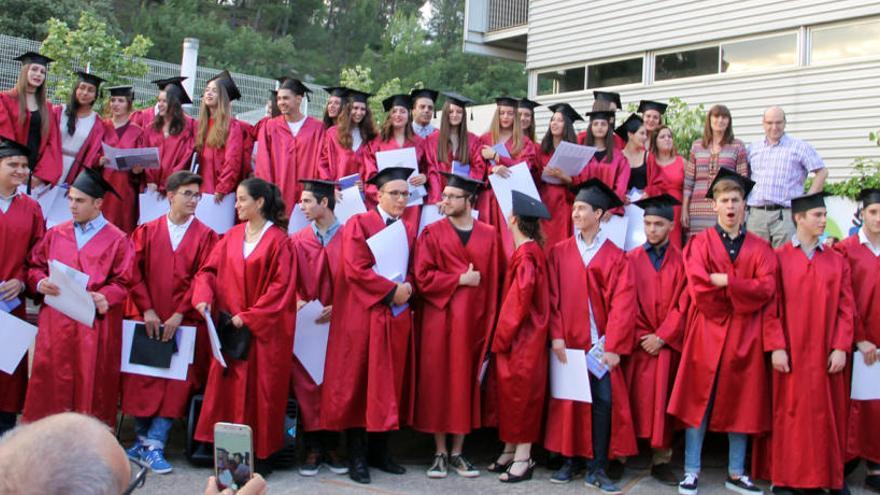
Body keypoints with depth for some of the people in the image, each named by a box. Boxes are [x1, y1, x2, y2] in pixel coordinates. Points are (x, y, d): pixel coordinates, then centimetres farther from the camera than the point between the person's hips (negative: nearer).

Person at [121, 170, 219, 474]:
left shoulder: (205, 236, 3)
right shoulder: (146, 232, 8)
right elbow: (135, 273, 2)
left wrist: (180, 314, -12)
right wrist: (147, 309, -9)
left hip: (186, 322, -1)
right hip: (148, 320, 2)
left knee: (176, 381, -9)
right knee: (142, 379, -1)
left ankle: (154, 445, -4)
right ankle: (142, 439, 12)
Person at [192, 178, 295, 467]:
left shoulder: (277, 240, -8)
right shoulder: (232, 237, 8)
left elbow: (281, 285, -13)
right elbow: (209, 270, 8)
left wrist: (249, 316, -15)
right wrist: (203, 297, -12)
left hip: (263, 329, -5)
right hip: (231, 326, 5)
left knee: (259, 388, 2)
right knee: (227, 384, 6)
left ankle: (260, 451, 14)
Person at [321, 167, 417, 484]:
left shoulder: (409, 230, 14)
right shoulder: (359, 224, -3)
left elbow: (412, 269, 15)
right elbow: (355, 269, -13)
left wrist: (407, 288, -7)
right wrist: (391, 291, -16)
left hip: (397, 317, 6)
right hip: (363, 316, -5)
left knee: (389, 383, 7)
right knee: (358, 382, 0)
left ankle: (379, 451, 16)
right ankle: (356, 456, 6)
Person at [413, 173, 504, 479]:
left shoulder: (489, 235, 6)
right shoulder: (432, 233, 1)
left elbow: (496, 279, 5)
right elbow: (422, 277, -8)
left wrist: (491, 317, -4)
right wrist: (460, 279, -12)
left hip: (474, 320, 1)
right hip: (439, 320, -1)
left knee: (466, 383, 6)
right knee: (438, 382, 1)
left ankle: (457, 452, 15)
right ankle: (440, 453, 11)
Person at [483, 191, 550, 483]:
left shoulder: (525, 254, -18)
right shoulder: (532, 250, 9)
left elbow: (519, 299, -19)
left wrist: (502, 336, -13)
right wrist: (504, 335, 13)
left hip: (522, 338, -9)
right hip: (520, 336, 9)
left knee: (520, 393, -1)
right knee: (510, 392, 13)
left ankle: (523, 459, 8)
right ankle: (510, 451, 22)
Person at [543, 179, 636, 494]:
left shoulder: (615, 257, 0)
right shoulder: (559, 252, 5)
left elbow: (622, 303, -5)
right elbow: (553, 298, 1)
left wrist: (614, 346, -12)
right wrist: (556, 335, -9)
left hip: (601, 344, -1)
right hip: (568, 341, 2)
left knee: (603, 401, -4)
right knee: (567, 400, 6)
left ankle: (598, 469, 5)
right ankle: (571, 461, 19)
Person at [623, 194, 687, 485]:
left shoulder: (681, 262, 5)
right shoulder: (630, 260, 5)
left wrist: (662, 337, -9)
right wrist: (640, 336, -8)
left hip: (667, 344, 0)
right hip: (637, 342, 0)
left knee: (663, 401, 1)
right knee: (633, 400, -2)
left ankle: (661, 460, 8)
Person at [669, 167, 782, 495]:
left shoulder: (759, 248, 9)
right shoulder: (701, 243, 3)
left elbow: (766, 289, -6)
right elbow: (699, 288, -11)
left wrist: (724, 282, -14)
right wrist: (741, 295, -7)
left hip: (745, 337, 2)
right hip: (707, 335, -2)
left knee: (741, 403, 7)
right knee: (700, 402, -1)